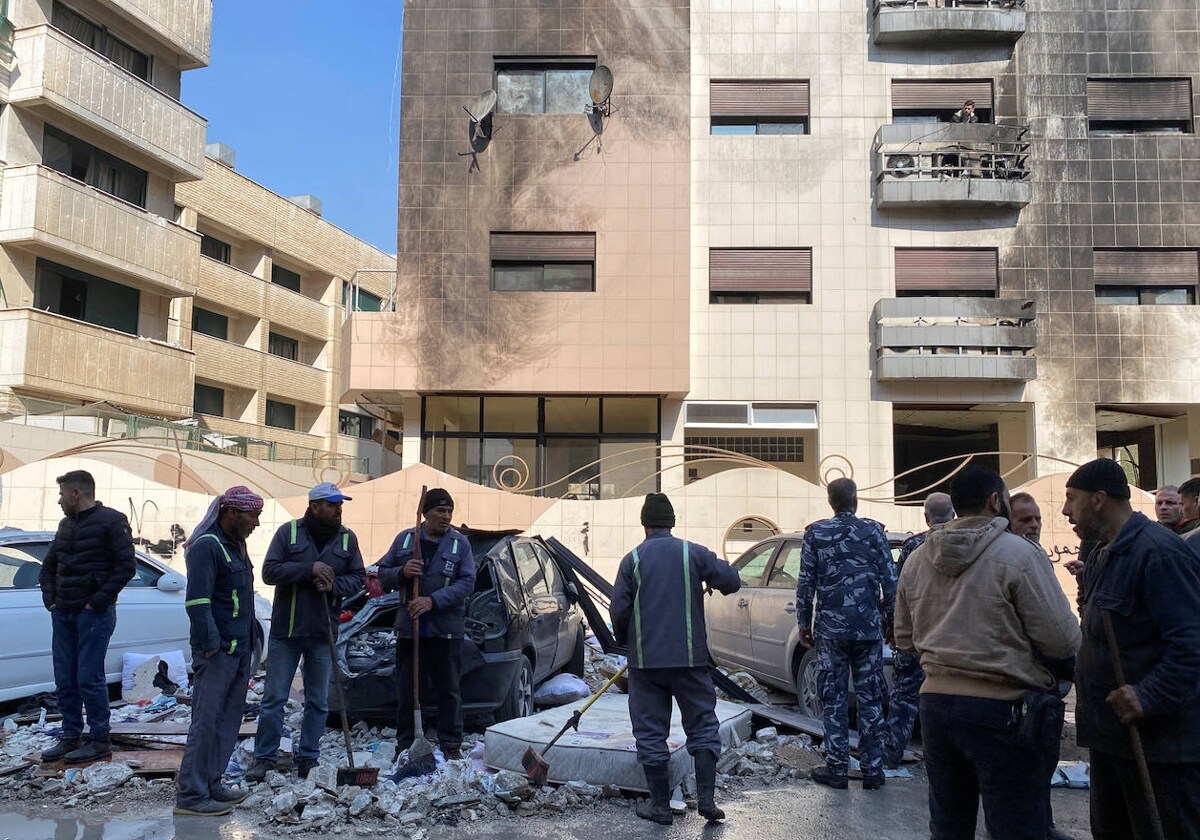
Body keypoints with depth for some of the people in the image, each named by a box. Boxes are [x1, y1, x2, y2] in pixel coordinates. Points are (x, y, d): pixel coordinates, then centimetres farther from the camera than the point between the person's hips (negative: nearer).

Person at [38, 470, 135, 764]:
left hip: (94, 614, -7)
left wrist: (98, 602, -14)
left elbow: (126, 566, -13)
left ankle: (99, 740, 4)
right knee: (64, 681, 9)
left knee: (89, 678, -5)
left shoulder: (111, 521, -7)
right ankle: (70, 737, 19)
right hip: (63, 614, 7)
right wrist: (50, 599, 8)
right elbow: (48, 566, 23)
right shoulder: (66, 525, 16)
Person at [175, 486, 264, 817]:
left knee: (228, 719, 13)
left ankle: (211, 783, 23)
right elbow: (197, 602, -19)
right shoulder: (207, 546, -13)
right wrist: (210, 645, -22)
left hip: (240, 649, 10)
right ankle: (191, 795, 2)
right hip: (218, 651, -9)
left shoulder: (236, 545, 16)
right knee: (206, 720, -5)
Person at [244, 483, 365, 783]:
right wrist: (309, 568, -19)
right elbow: (269, 571, -9)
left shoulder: (347, 538, 5)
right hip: (286, 630, -2)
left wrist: (334, 585, -13)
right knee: (274, 697, 4)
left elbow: (358, 577, 7)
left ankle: (308, 759, 20)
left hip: (323, 633, 3)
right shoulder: (288, 531, -3)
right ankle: (264, 758, 15)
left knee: (318, 701, 9)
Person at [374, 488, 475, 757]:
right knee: (408, 689, 7)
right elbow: (382, 573, 10)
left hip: (447, 630, -1)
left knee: (449, 690, 6)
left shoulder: (460, 543, 1)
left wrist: (434, 600, -18)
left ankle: (451, 744, 15)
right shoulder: (404, 539, 7)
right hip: (409, 627, 1)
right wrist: (401, 572, -13)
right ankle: (405, 742, 18)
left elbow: (467, 582, -7)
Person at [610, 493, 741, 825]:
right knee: (703, 726, 12)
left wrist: (624, 641, 15)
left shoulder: (632, 559, -2)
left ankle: (660, 805, 12)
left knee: (651, 733, 8)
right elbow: (731, 580, -3)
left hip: (646, 660, 0)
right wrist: (712, 584, 19)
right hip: (690, 658, 1)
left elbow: (618, 610, -4)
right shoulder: (693, 553, 0)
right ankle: (706, 798, 7)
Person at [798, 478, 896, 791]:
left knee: (834, 701, 6)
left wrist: (804, 624, 9)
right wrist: (890, 620, 14)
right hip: (869, 628, 1)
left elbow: (806, 584, -1)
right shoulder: (873, 531, 1)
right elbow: (890, 582, 2)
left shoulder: (815, 534, -1)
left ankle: (836, 770, 9)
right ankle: (873, 771, 12)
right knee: (870, 700, 8)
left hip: (830, 629, -1)